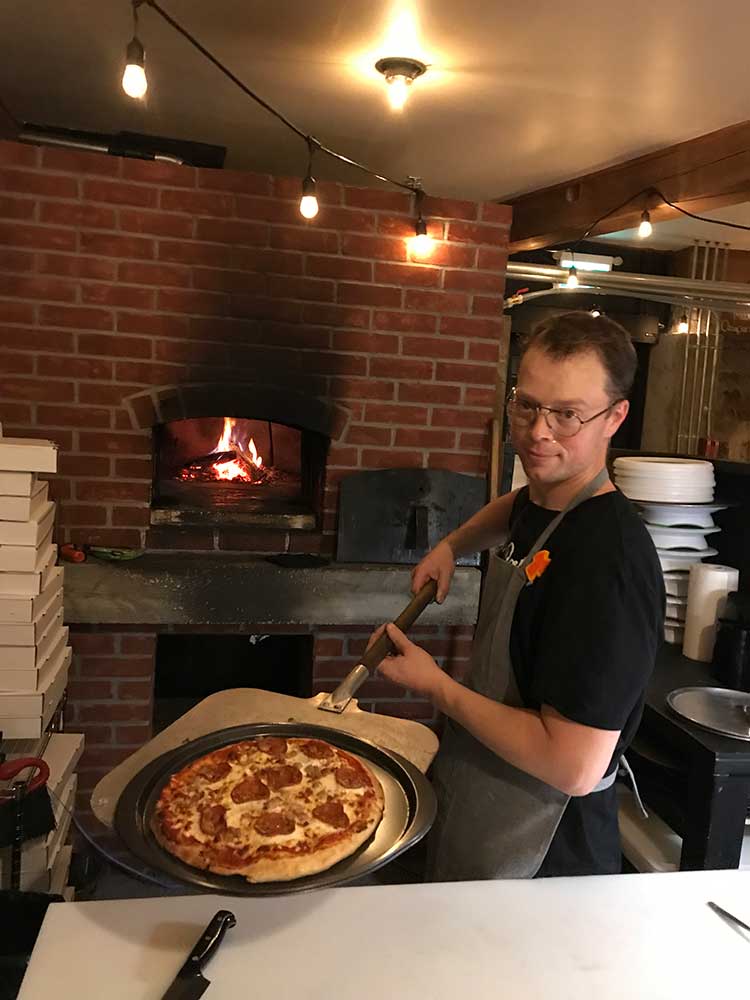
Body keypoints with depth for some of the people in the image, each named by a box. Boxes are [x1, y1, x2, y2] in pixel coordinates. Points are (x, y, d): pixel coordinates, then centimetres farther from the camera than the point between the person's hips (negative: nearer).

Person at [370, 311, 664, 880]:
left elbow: (575, 767, -31)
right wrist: (453, 545, 7)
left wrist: (435, 686, -21)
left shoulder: (609, 560, -31)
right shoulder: (541, 502, -3)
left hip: (540, 860, -8)